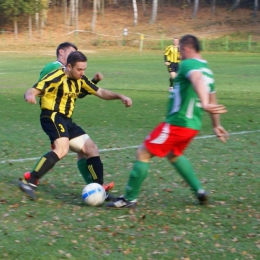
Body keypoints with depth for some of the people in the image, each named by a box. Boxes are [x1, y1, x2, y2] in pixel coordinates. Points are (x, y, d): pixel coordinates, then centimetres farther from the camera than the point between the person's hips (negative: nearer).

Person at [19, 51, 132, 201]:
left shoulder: (80, 80, 11)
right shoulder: (56, 78, -13)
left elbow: (100, 92, 21)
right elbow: (32, 91, -19)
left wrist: (120, 96, 5)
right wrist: (30, 96, -44)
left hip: (66, 120, 9)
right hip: (52, 117, -9)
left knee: (92, 149, 6)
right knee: (62, 149, -32)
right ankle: (29, 182, -32)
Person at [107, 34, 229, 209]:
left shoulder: (188, 64, -13)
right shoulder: (207, 70, 14)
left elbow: (198, 80, -36)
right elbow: (213, 99, 25)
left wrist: (204, 104, -53)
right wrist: (216, 125, 36)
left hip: (177, 123, -9)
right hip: (193, 125, 9)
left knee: (143, 154, -1)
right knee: (174, 155, 32)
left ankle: (129, 198, 4)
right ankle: (199, 191, 27)